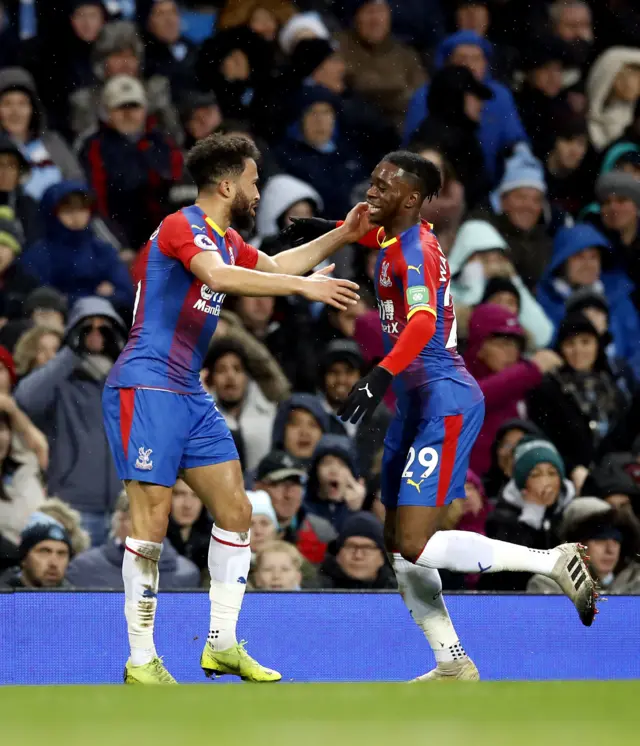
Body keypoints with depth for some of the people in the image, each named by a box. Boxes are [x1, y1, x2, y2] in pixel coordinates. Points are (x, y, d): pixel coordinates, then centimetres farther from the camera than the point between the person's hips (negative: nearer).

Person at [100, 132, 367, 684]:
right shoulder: (182, 226, -13)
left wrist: (341, 236, 27)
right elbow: (216, 275, -32)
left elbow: (275, 265, 36)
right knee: (152, 521, -11)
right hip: (146, 390, -10)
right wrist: (304, 286, -34)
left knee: (236, 511, 7)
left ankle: (223, 645, 15)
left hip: (191, 396, 10)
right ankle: (141, 661, -7)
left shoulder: (227, 240, 17)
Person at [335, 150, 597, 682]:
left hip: (445, 403, -10)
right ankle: (454, 665, 14)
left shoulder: (414, 250, -17)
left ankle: (556, 562, -9)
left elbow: (422, 322, -36)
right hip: (416, 405, 10)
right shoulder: (393, 238, 12)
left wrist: (380, 376, -48)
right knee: (399, 546, 9)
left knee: (416, 545, -16)